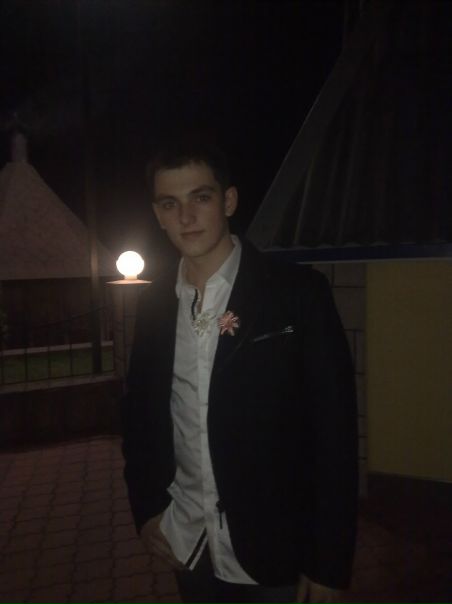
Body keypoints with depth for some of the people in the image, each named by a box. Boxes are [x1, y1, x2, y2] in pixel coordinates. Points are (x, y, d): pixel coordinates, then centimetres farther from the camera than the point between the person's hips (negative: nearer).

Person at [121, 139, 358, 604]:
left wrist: (329, 562, -12)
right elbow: (138, 409, 9)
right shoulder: (153, 302, -1)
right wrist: (145, 508, 4)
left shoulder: (299, 292, -14)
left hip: (278, 553, -3)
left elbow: (334, 429, -13)